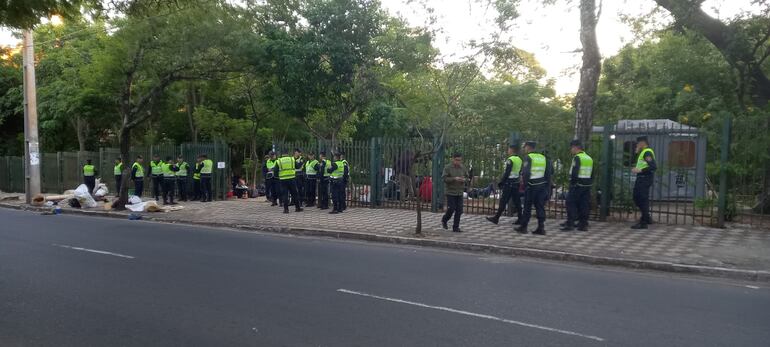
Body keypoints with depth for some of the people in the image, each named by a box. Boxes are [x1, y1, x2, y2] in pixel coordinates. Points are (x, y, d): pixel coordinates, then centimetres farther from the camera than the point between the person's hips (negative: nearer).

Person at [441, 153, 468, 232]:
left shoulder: (463, 168, 5)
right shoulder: (447, 167, -8)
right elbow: (444, 178, -12)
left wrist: (464, 179, -12)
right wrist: (454, 179, -25)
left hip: (460, 192, 4)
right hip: (450, 192, -4)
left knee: (459, 210, 1)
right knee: (451, 209, -6)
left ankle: (456, 227, 11)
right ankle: (444, 220, 24)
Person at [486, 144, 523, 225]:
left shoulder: (510, 160, -14)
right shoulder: (519, 160, 11)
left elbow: (506, 173, -17)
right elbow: (519, 172, 16)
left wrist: (501, 182, -11)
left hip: (509, 183, -8)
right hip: (516, 183, 8)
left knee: (503, 201, -3)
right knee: (517, 202, 8)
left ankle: (496, 218, 2)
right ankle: (520, 219, 8)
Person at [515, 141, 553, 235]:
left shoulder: (528, 157, -10)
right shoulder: (543, 157, 10)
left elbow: (525, 172, -20)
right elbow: (551, 171, 9)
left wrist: (524, 183, -8)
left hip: (531, 185, -5)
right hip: (542, 185, 6)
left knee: (527, 207, 4)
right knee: (540, 207, 7)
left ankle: (523, 227, 12)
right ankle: (541, 228, 4)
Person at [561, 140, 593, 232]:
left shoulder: (577, 158, -11)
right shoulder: (589, 158, 16)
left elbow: (574, 173, -19)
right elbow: (592, 173, 18)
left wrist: (572, 183, -11)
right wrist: (589, 183, 20)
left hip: (577, 185, -8)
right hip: (587, 185, 8)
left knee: (571, 204, -3)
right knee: (584, 205, 9)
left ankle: (570, 224, -5)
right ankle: (584, 224, 11)